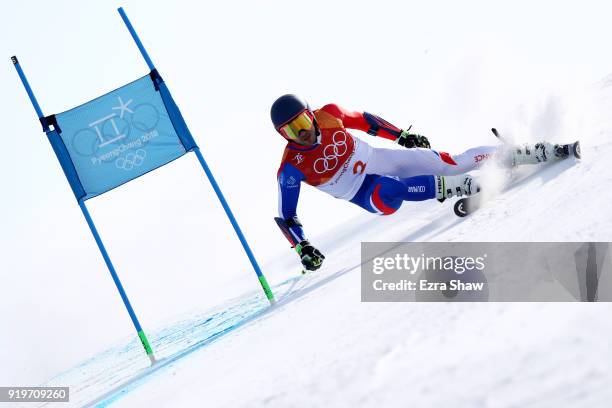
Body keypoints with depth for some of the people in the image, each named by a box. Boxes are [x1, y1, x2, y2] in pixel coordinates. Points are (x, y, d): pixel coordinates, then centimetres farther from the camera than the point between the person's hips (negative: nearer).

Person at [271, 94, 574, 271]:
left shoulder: (328, 115, -14)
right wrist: (302, 248, -25)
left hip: (379, 160, 3)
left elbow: (364, 120, 6)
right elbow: (285, 217, -14)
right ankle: (462, 188, -27)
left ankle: (527, 153, 0)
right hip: (364, 193, -2)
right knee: (389, 192, -39)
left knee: (452, 162, -9)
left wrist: (401, 135, 11)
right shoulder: (292, 168, -21)